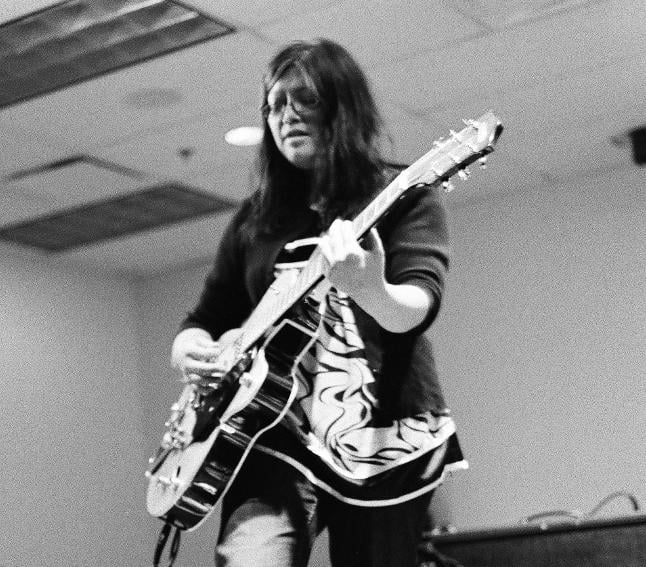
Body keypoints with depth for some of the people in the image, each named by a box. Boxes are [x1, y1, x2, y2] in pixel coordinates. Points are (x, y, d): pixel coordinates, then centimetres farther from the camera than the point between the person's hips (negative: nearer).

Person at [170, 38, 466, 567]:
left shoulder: (404, 195, 3)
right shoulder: (255, 217, 16)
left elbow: (418, 308, -13)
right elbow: (205, 320, 21)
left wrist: (371, 291, -36)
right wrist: (191, 350, -3)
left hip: (382, 432, -2)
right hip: (276, 430, 2)